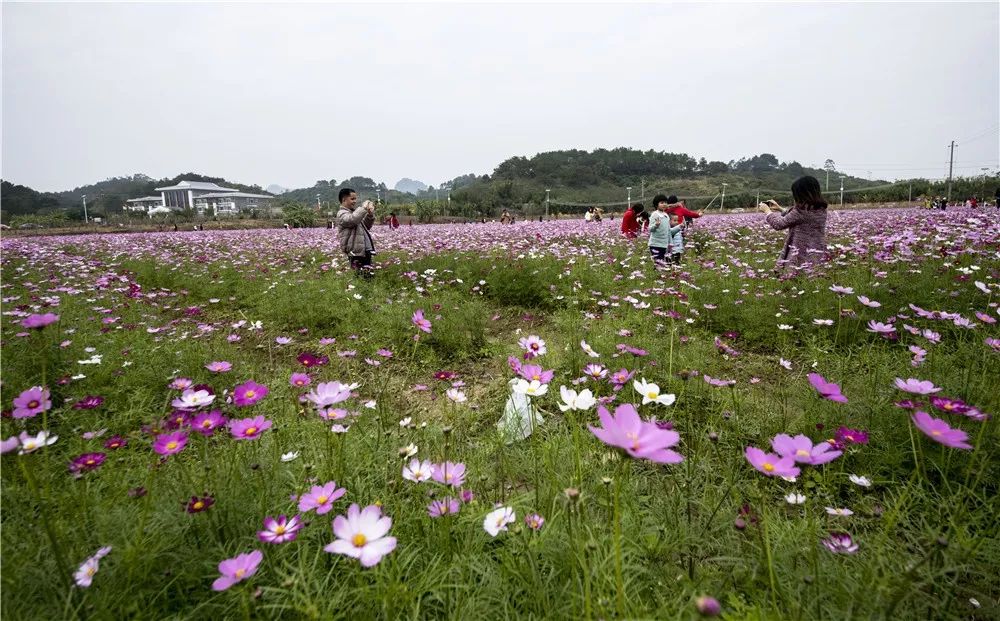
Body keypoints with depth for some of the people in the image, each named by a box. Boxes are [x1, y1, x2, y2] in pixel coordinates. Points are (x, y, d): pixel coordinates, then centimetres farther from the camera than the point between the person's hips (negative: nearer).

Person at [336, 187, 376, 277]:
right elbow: (353, 219, -31)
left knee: (367, 272, 13)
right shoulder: (342, 214, -7)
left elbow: (367, 226, 27)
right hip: (355, 253, -9)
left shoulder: (354, 212, 20)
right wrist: (364, 208, -19)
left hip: (365, 250, 9)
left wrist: (370, 215, 9)